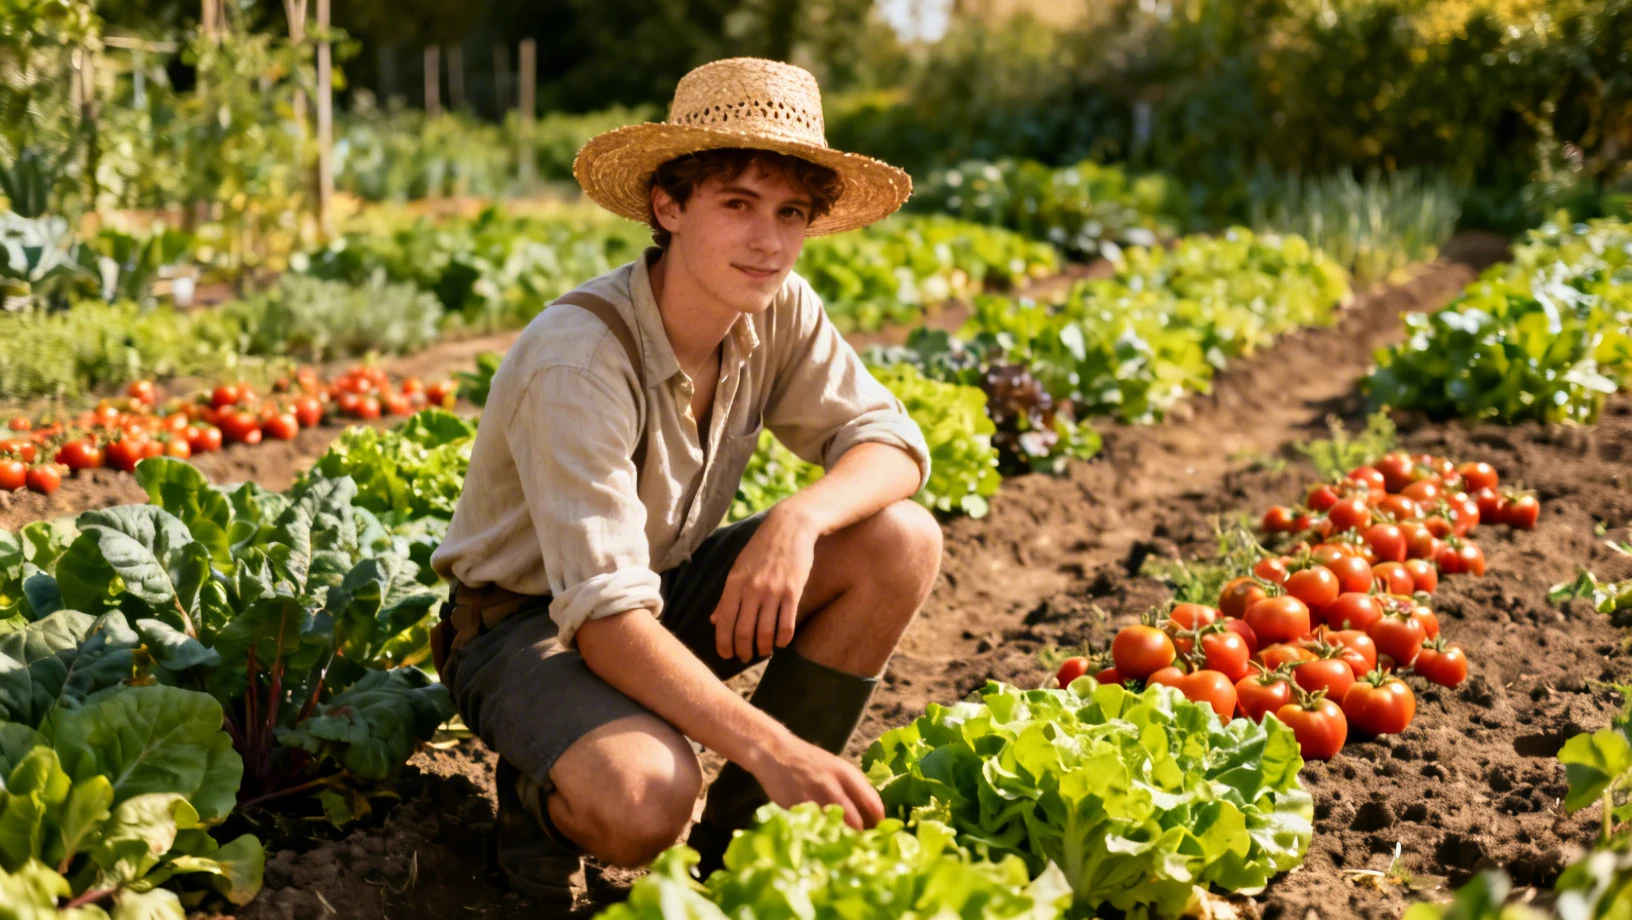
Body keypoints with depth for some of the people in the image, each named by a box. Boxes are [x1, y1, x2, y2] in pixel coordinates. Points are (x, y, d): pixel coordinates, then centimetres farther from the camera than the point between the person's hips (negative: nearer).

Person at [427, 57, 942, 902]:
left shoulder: (780, 311, -11)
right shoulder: (578, 357, -30)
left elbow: (892, 443, -7)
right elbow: (603, 618, -35)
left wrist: (801, 517, -30)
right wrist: (771, 747, -44)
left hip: (666, 589, 7)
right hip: (529, 622, -7)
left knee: (902, 543, -13)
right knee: (644, 800, -38)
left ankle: (738, 835, -3)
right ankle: (543, 794, 1)